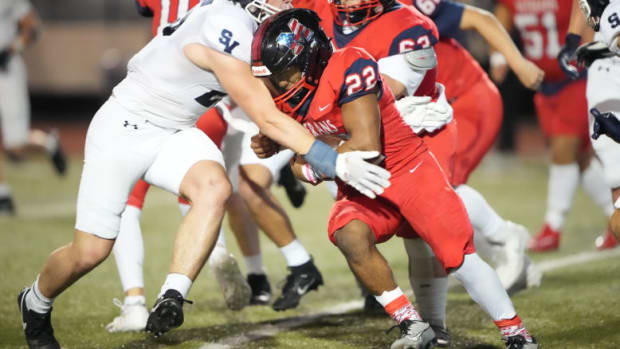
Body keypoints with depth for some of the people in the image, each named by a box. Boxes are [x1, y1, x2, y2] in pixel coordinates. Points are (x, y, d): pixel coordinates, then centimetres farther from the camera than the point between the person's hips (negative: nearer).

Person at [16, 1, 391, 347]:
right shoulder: (226, 30, -31)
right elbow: (267, 119, -29)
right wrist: (336, 163, -31)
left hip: (175, 133, 7)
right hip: (124, 129, -7)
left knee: (215, 189, -24)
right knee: (90, 252, -1)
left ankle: (171, 299, -24)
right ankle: (36, 303, 29)